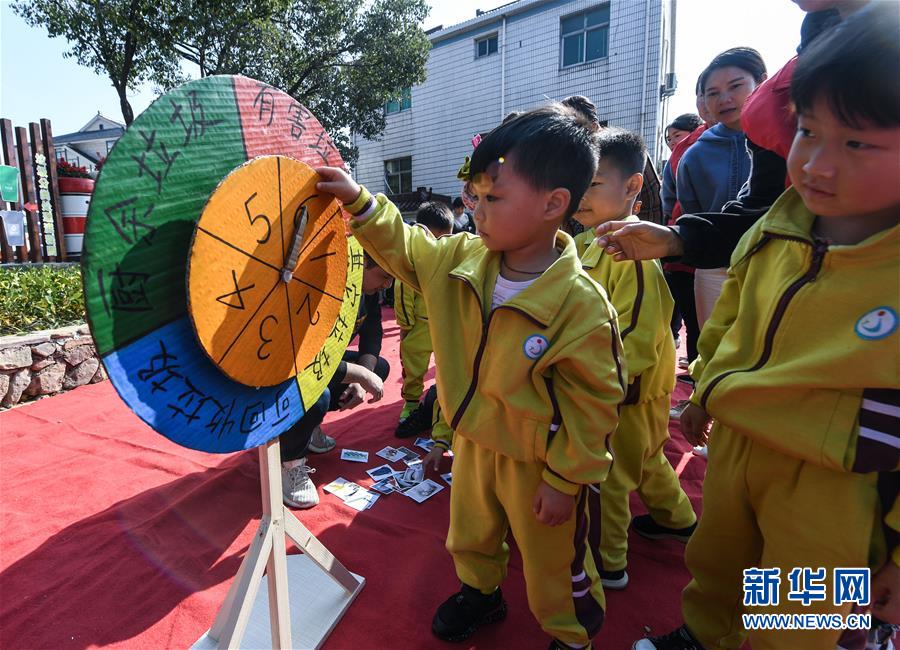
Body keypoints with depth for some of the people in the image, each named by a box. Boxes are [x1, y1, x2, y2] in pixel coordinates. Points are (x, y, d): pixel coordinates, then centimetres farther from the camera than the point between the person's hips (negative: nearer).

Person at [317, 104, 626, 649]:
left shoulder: (581, 303, -29)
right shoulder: (462, 260, -11)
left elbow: (593, 404, -22)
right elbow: (406, 249, 6)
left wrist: (564, 481, -16)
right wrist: (358, 202, -3)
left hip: (537, 464, -5)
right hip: (473, 444, 6)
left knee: (553, 563, 18)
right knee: (472, 532, 29)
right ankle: (480, 592, 60)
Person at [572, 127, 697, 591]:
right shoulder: (589, 244, 4)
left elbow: (636, 340, -28)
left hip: (626, 389, -9)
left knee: (606, 476, 5)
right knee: (645, 457, 27)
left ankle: (607, 564, 25)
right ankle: (676, 518, 50)